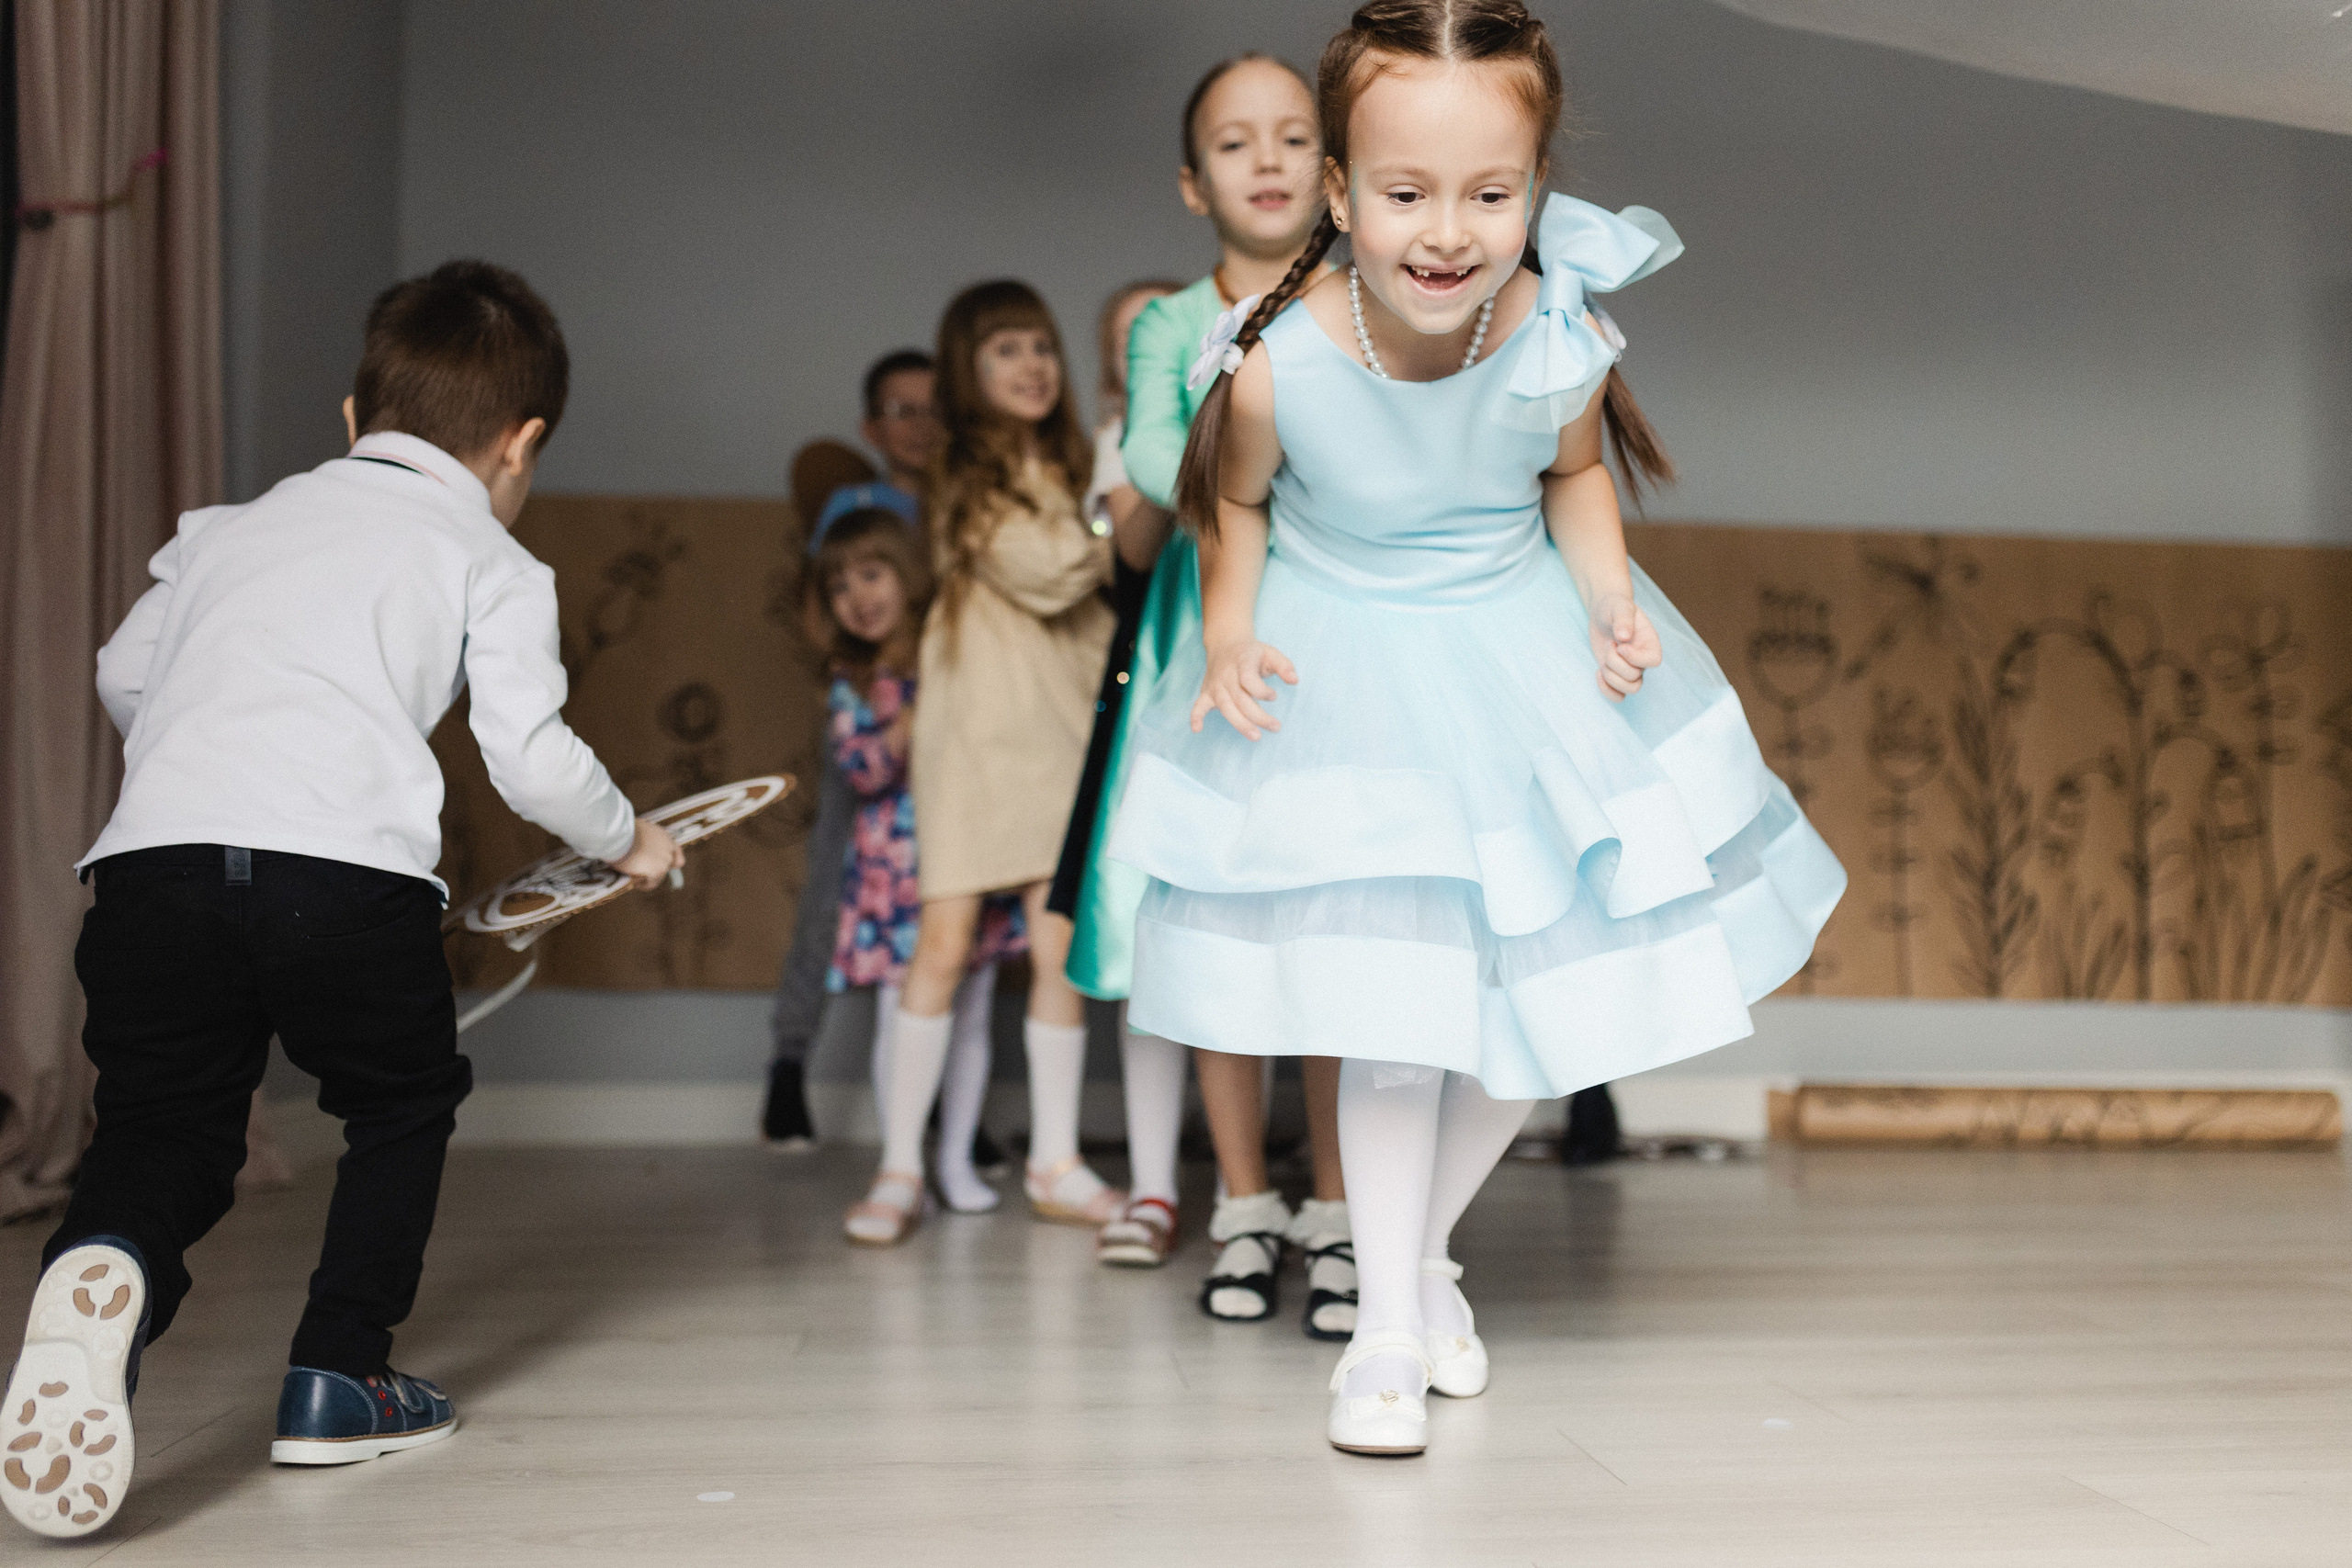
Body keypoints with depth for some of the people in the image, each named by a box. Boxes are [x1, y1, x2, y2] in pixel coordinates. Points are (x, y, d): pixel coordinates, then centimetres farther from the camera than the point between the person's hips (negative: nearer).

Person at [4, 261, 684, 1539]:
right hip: (349, 868, -3)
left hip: (152, 855, 3)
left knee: (161, 1128, 10)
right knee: (403, 1104, 20)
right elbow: (529, 756, 5)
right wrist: (628, 840, 24)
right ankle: (337, 1376, 18)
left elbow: (124, 675, 35)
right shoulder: (492, 563, 14)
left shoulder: (229, 526, 29)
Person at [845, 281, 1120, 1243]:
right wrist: (1116, 543, 2)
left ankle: (1056, 1164, 12)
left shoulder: (1061, 467, 18)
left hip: (1060, 721, 5)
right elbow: (1044, 573, -12)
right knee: (943, 945, -5)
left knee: (1058, 948, 3)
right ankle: (901, 1163, 5)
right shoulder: (968, 475, -1)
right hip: (979, 722, -5)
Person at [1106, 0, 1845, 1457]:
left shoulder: (1562, 345, -21)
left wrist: (1610, 601, -12)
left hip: (1522, 659, 3)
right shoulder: (1278, 366, -26)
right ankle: (1388, 1323, 15)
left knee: (1531, 1008, 10)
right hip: (1349, 680, -3)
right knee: (1392, 1021, -3)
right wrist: (1230, 628, -18)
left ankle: (1427, 1252, 35)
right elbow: (1237, 506, -4)